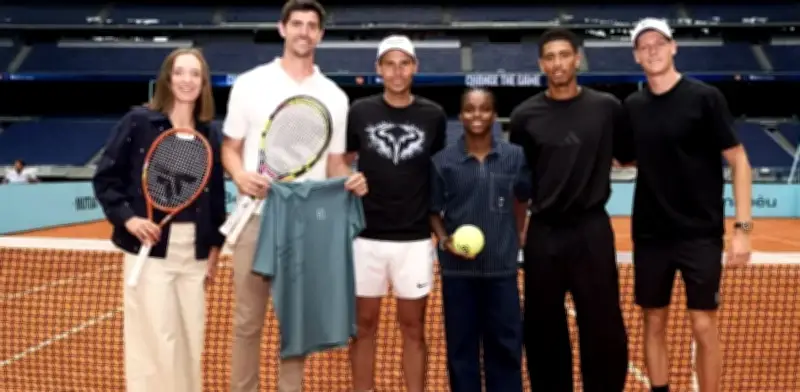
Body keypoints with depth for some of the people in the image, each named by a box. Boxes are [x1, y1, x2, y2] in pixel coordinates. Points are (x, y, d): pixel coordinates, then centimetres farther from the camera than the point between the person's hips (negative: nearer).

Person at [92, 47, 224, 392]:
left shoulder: (209, 134, 8)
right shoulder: (138, 121, -4)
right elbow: (104, 177, -3)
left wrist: (215, 245, 10)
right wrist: (126, 217, -16)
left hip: (194, 250, 4)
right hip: (150, 247, -4)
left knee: (191, 337, 10)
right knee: (156, 338, -3)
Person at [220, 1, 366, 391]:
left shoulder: (335, 96, 8)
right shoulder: (250, 84, 3)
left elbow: (335, 162, 11)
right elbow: (230, 148, 6)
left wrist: (351, 180, -11)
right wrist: (240, 175, -16)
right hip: (257, 216, -1)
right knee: (248, 319, 5)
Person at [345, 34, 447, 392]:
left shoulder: (433, 116, 2)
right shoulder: (359, 112, 0)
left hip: (415, 239, 0)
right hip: (367, 236, 0)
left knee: (413, 328, 9)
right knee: (364, 325, 10)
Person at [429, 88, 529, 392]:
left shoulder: (515, 156, 0)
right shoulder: (443, 161, -4)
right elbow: (433, 211, 2)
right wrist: (444, 240, -14)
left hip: (502, 266, 1)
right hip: (457, 268, -1)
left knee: (506, 343, 9)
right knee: (461, 344, 9)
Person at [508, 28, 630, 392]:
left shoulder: (607, 107, -1)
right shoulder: (525, 115, 0)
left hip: (592, 229, -1)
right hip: (543, 233, 1)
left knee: (603, 326, 5)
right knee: (543, 328, 11)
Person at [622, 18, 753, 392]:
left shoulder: (705, 97, -8)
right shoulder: (633, 106, 4)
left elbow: (739, 162, -7)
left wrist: (743, 226, -12)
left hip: (701, 234, -3)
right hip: (650, 235, 4)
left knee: (704, 328, 1)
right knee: (654, 325, 11)